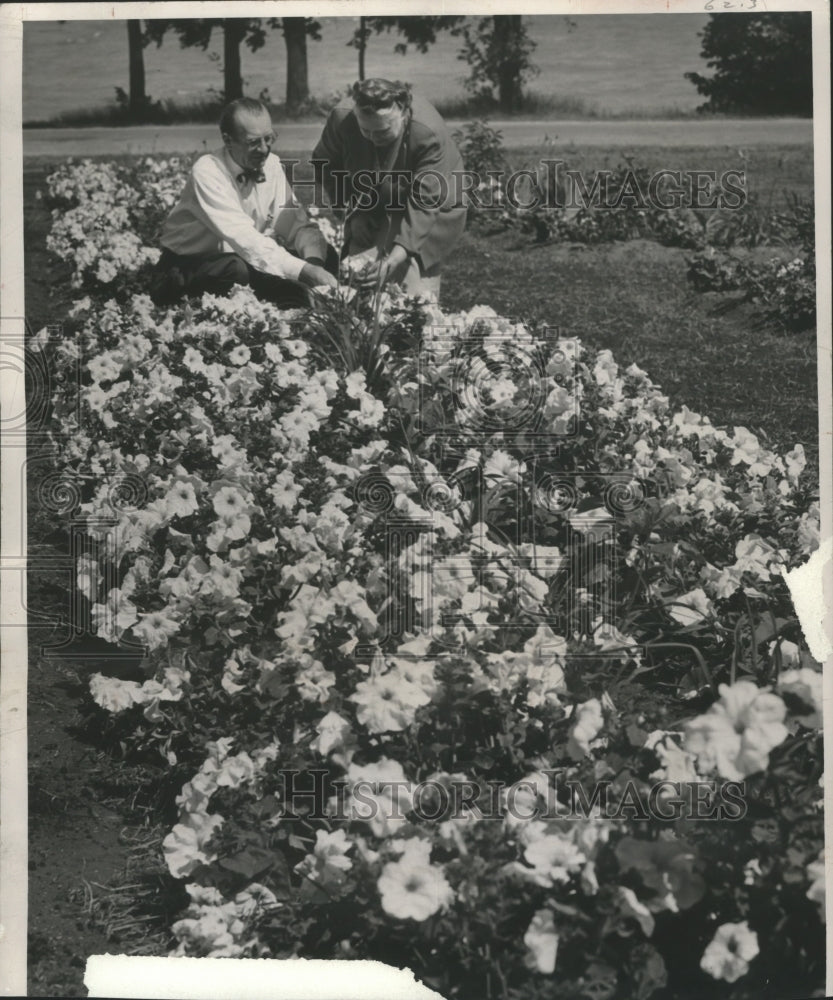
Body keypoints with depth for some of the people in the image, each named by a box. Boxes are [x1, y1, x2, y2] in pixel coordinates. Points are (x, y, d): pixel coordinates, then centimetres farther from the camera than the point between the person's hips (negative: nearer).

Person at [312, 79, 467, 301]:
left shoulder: (430, 134, -33)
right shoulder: (342, 117, -22)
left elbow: (423, 203, -33)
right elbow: (324, 164, -1)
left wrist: (395, 258, -41)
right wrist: (347, 205, -12)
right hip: (370, 210, 4)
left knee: (417, 291, -13)